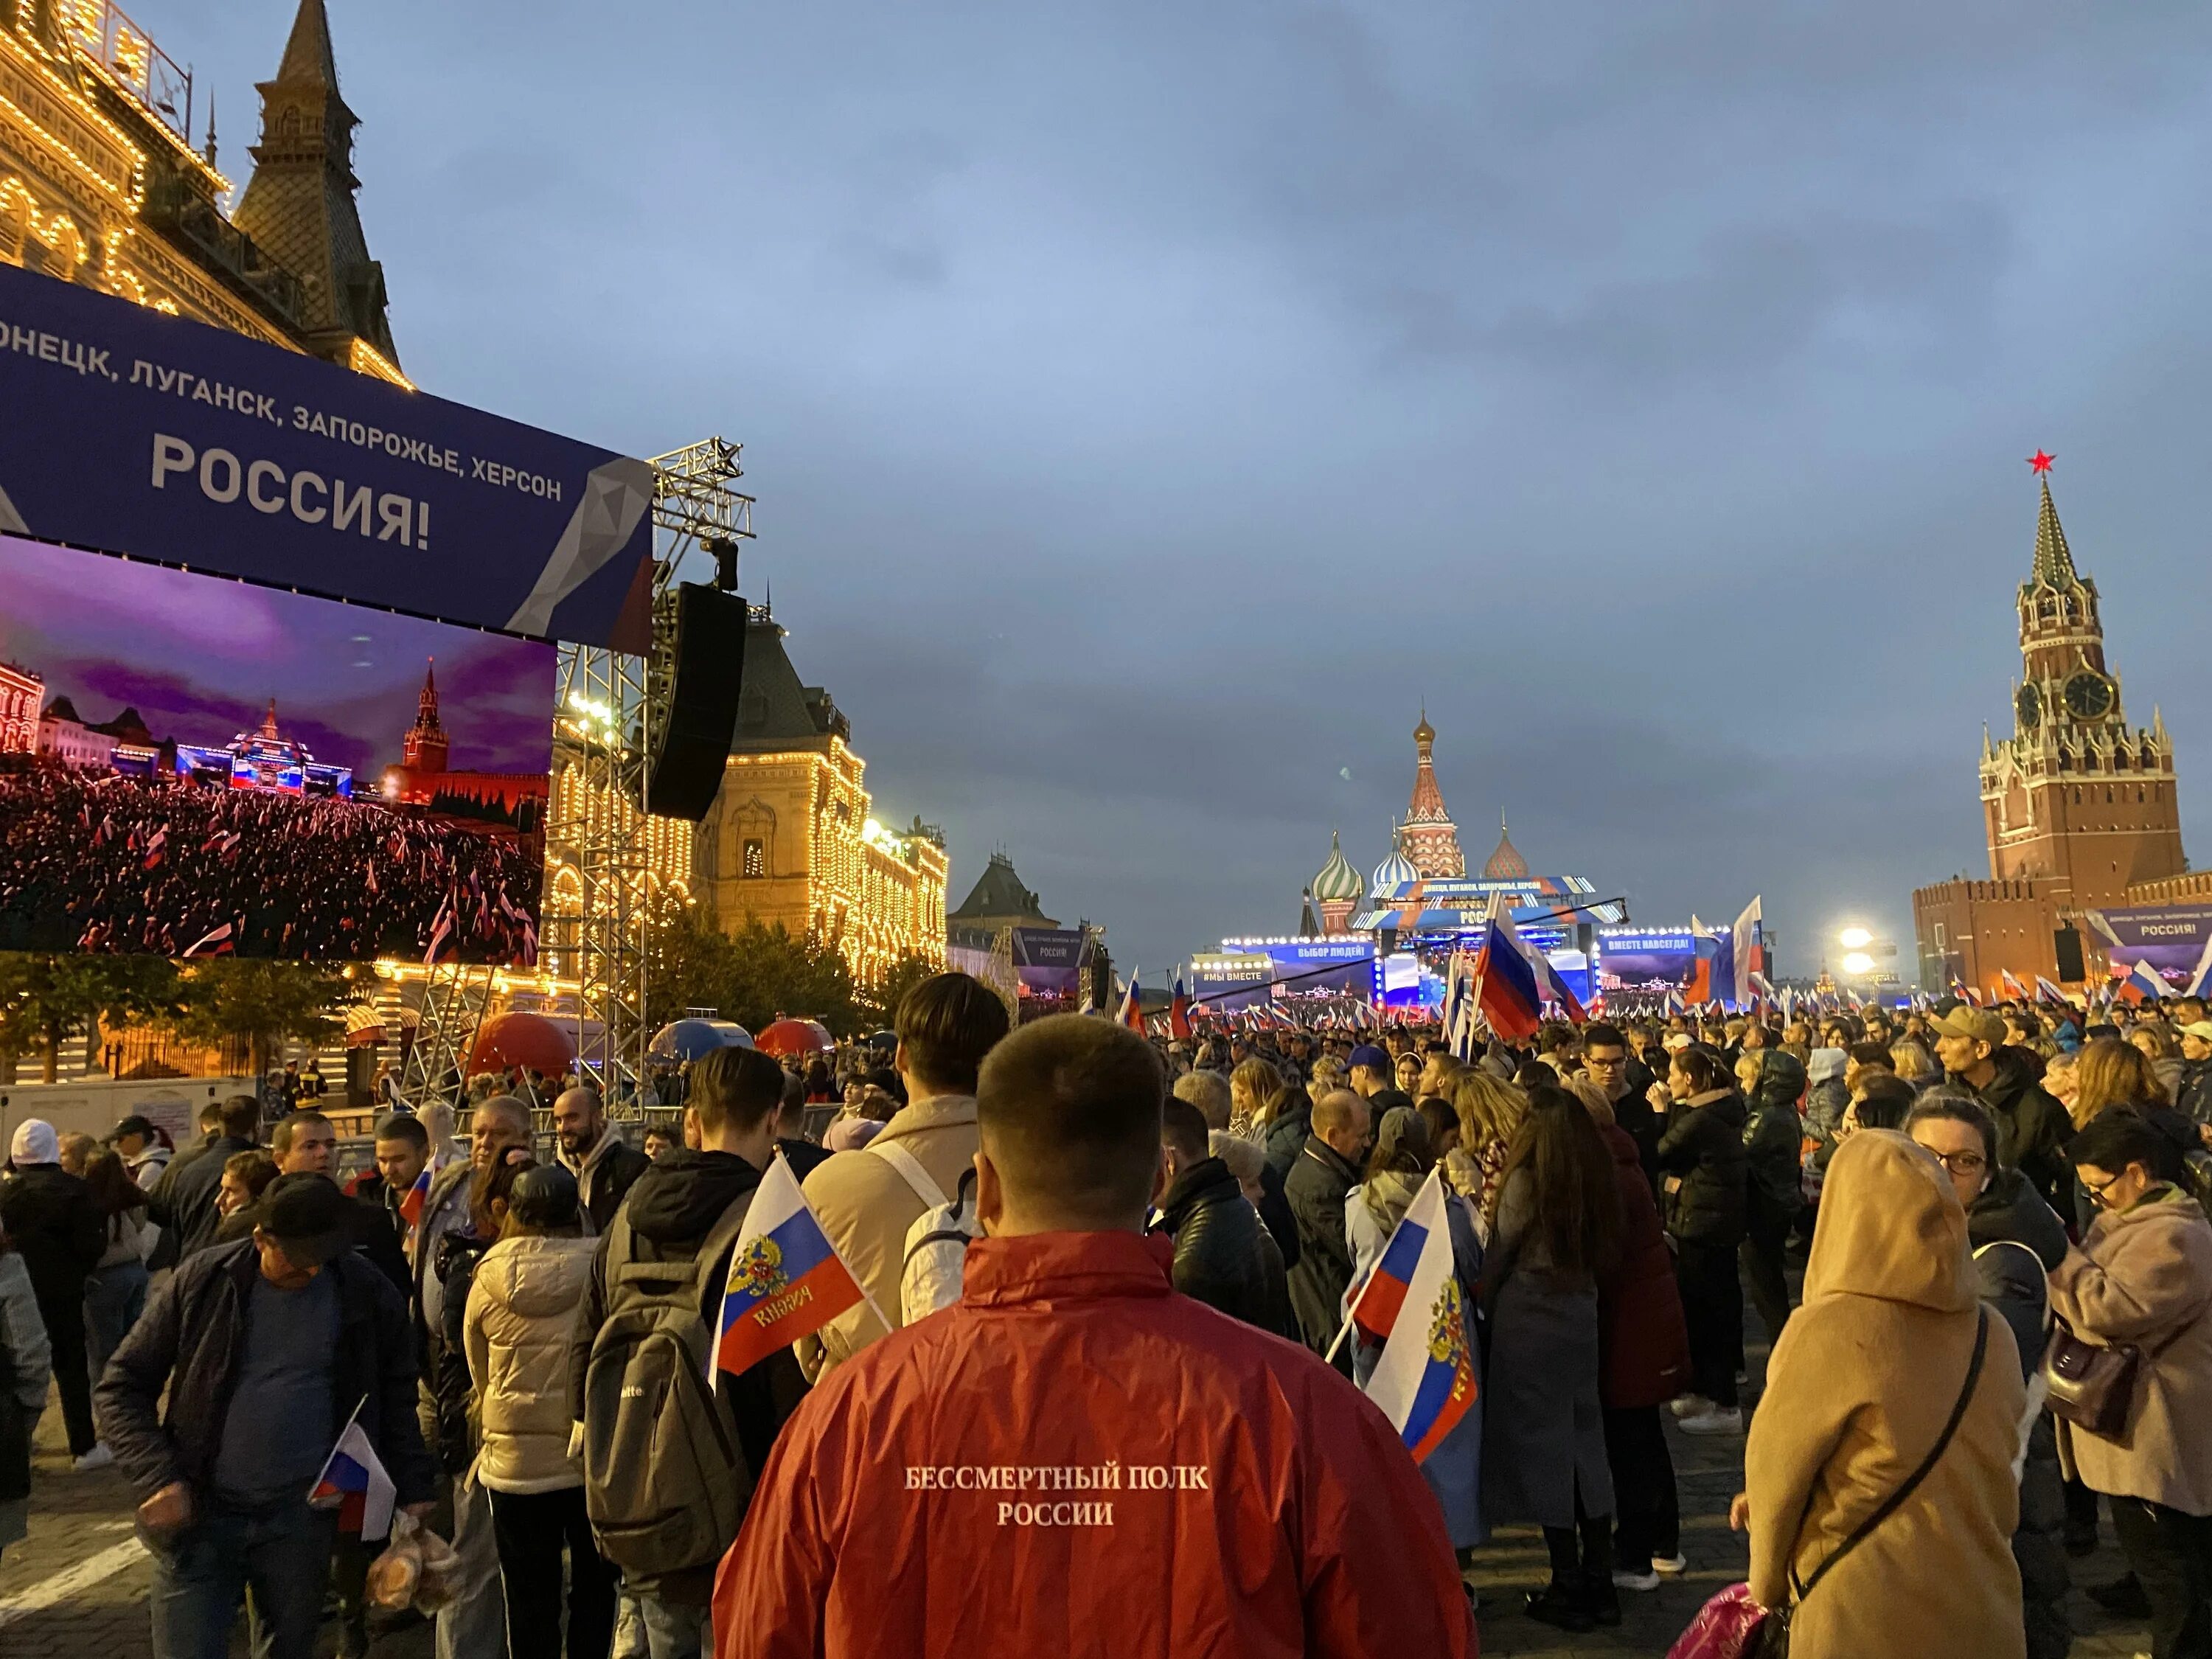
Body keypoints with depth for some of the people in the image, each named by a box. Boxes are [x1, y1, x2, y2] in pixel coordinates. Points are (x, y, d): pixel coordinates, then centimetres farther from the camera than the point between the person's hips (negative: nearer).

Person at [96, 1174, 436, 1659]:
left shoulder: (368, 1294, -6)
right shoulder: (205, 1279, -8)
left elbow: (397, 1401, 5)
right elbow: (123, 1386, -2)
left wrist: (413, 1492, 1)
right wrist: (158, 1480, -14)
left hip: (302, 1522, 1)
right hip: (200, 1514, 0)